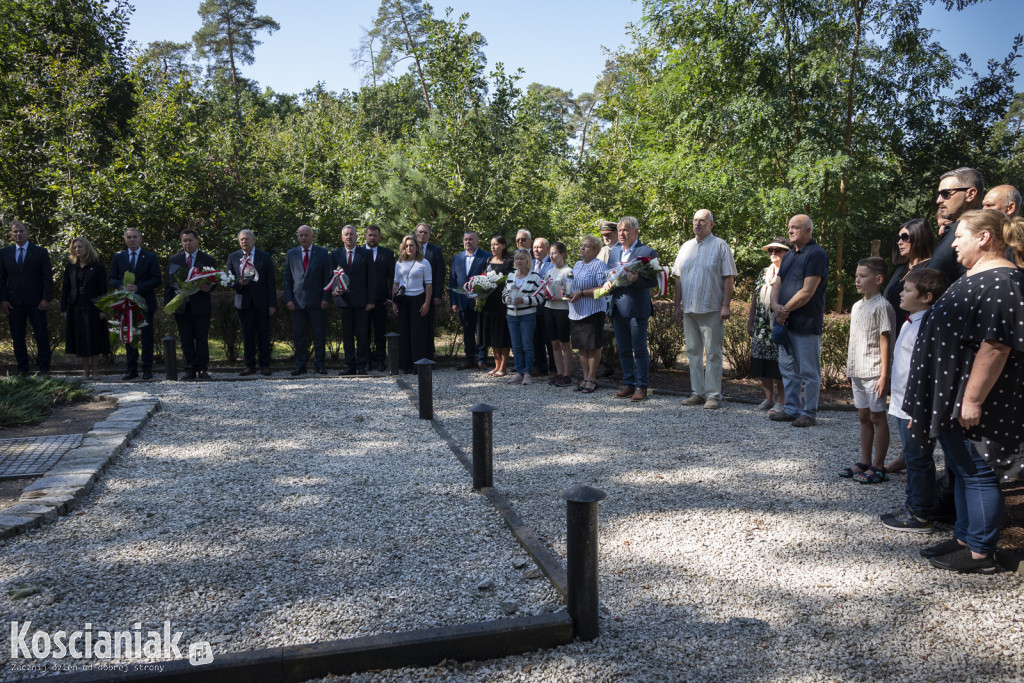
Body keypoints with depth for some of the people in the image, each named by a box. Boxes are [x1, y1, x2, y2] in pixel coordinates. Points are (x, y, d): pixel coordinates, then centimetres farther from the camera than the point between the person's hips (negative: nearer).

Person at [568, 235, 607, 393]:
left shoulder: (599, 265, -7)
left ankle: (592, 379, 5)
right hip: (576, 312, 8)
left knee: (593, 346, -3)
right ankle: (585, 378, 17)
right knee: (581, 347, 9)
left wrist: (581, 293, -19)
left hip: (593, 312, -8)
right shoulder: (577, 265, 18)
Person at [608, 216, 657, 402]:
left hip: (636, 309, -6)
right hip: (618, 308, 6)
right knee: (623, 350, 12)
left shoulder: (647, 252, -5)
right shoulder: (614, 251, 15)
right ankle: (628, 385, 22)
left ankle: (642, 387, 8)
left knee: (640, 350, 0)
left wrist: (636, 280, -26)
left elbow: (653, 280, -10)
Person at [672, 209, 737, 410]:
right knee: (693, 352, 9)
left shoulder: (720, 246, 0)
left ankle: (713, 395, 3)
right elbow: (679, 277, 15)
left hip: (711, 310, -5)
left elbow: (729, 278, -4)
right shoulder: (686, 247, 14)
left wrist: (726, 305, -12)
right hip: (689, 309, 5)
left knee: (712, 353, -2)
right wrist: (677, 305, 9)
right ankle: (697, 393, 16)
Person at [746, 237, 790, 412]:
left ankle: (781, 400, 5)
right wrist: (750, 321, 14)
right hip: (762, 327, 6)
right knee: (762, 362, 7)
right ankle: (768, 397, 19)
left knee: (779, 363, -5)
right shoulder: (763, 274, 16)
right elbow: (754, 298, 18)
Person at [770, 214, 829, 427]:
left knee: (809, 372, 0)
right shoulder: (790, 256, 17)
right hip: (786, 322, 9)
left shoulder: (816, 254, -10)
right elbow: (777, 284, 14)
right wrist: (776, 305, -5)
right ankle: (792, 409, 22)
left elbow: (807, 291, -17)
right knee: (788, 369, 13)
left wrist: (786, 309, -11)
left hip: (806, 324, -9)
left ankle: (808, 413, 7)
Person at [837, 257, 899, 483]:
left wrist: (884, 374, -17)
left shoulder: (882, 306, -11)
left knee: (877, 417, -1)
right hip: (857, 371, 8)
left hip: (874, 372, -8)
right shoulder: (856, 306, 14)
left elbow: (885, 341, -14)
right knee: (863, 417, 13)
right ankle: (865, 462, 22)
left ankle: (879, 467, 6)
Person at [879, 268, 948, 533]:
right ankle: (913, 507, 32)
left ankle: (920, 516, 12)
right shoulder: (911, 323, 13)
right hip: (904, 407, 10)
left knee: (918, 461, 1)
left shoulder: (927, 327, -20)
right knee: (912, 459, 19)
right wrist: (895, 392, 24)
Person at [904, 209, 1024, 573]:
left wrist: (973, 399, -25)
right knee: (962, 470, 17)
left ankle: (980, 553, 11)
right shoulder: (975, 277, 15)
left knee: (977, 474, 0)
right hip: (951, 397, 10)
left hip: (971, 405, -10)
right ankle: (964, 538, 29)